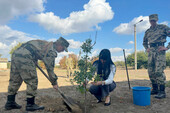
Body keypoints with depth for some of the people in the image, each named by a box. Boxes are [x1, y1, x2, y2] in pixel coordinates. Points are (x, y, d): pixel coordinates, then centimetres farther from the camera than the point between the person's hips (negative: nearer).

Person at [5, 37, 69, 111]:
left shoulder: (46, 44, 22)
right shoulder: (51, 51, -4)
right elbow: (50, 68, -5)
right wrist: (54, 82, 4)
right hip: (24, 57, -10)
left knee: (14, 80, 15)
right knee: (32, 82, -1)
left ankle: (10, 103, 25)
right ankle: (30, 105, 8)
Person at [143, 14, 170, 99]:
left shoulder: (163, 27, 2)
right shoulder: (148, 31, 18)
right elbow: (144, 42, 31)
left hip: (159, 51, -6)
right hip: (151, 52, 6)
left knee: (159, 71, -14)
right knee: (151, 71, 5)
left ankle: (162, 92, -7)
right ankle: (155, 89, 17)